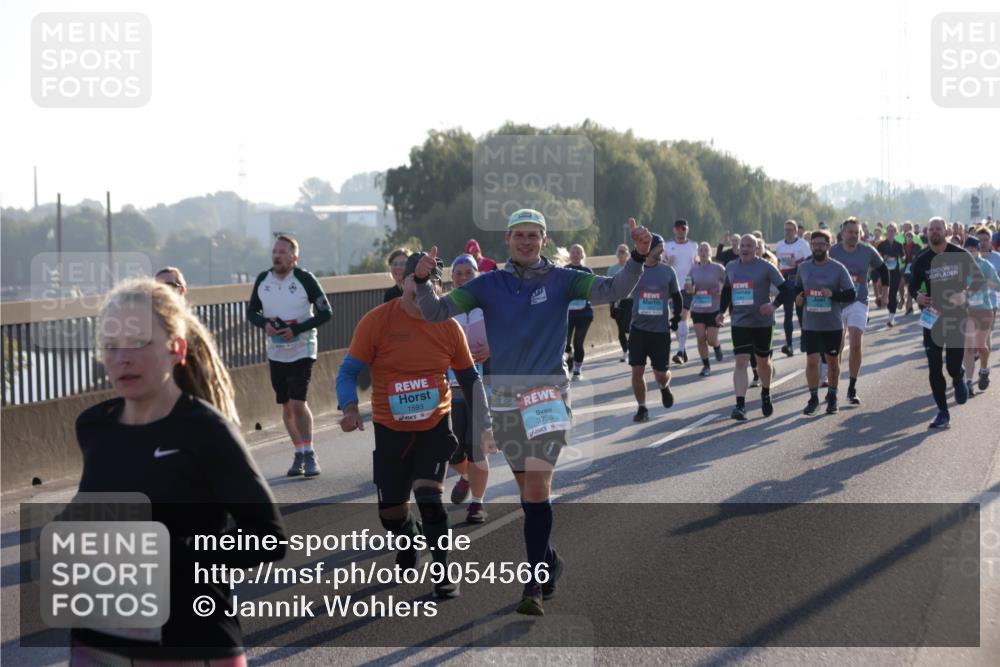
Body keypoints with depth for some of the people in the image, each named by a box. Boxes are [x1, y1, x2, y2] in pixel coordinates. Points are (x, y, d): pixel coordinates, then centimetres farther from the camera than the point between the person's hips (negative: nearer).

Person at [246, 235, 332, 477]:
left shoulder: (305, 279, -11)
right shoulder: (263, 280, 2)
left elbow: (325, 313, -9)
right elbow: (251, 311, 12)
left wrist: (297, 329, -19)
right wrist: (264, 324, -10)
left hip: (302, 350, -5)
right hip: (276, 352, 5)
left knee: (298, 403, -14)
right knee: (286, 406, 9)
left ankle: (309, 455, -3)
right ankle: (299, 454, 21)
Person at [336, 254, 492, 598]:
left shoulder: (448, 327, -5)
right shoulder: (376, 321, -12)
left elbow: (469, 378, 7)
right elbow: (348, 371, -9)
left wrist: (483, 425, 7)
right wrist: (350, 407, -28)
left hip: (435, 427, 0)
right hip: (390, 430, 0)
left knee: (429, 496, -19)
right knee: (390, 513, 7)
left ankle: (443, 572, -4)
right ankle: (410, 538, 43)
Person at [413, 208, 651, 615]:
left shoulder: (561, 280, -1)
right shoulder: (489, 285, 3)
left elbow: (612, 291, -13)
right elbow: (437, 312, -2)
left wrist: (638, 258, -29)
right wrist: (422, 281, -21)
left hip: (548, 395, -3)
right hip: (504, 398, 3)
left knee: (537, 484, -15)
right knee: (526, 487, 13)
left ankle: (535, 583, -12)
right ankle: (548, 560, 33)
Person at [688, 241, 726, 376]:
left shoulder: (718, 268, -6)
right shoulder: (694, 270, 3)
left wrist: (722, 292, -14)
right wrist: (690, 289, -9)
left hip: (714, 309, -3)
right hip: (697, 309, 3)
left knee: (711, 339, -3)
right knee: (701, 338, -3)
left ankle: (717, 347, 33)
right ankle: (706, 366, 10)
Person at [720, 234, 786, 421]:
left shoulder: (766, 267, -7)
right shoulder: (731, 267, 7)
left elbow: (785, 289, -8)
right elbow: (727, 291, 22)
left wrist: (773, 305, -24)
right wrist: (722, 311, 11)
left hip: (763, 322, -2)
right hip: (739, 323, 2)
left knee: (763, 361, 14)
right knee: (741, 362, -10)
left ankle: (766, 394, 40)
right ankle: (740, 405, -16)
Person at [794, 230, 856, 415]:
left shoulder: (838, 268, -6)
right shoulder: (803, 267, 4)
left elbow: (850, 295, -7)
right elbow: (797, 288, 19)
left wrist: (833, 294, -23)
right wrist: (798, 297, -3)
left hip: (833, 325, -1)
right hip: (810, 325, 1)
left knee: (833, 361, 11)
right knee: (812, 361, -6)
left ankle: (832, 397, 28)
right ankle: (813, 398, 8)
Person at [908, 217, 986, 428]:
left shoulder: (960, 255, -4)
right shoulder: (922, 260, 1)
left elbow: (979, 280, 1)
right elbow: (913, 286, 11)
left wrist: (965, 293, -18)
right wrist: (917, 296, -12)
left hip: (957, 316, -2)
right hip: (932, 318, 2)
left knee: (953, 365, -6)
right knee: (934, 368, 0)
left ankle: (958, 380, 33)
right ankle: (943, 412, 10)